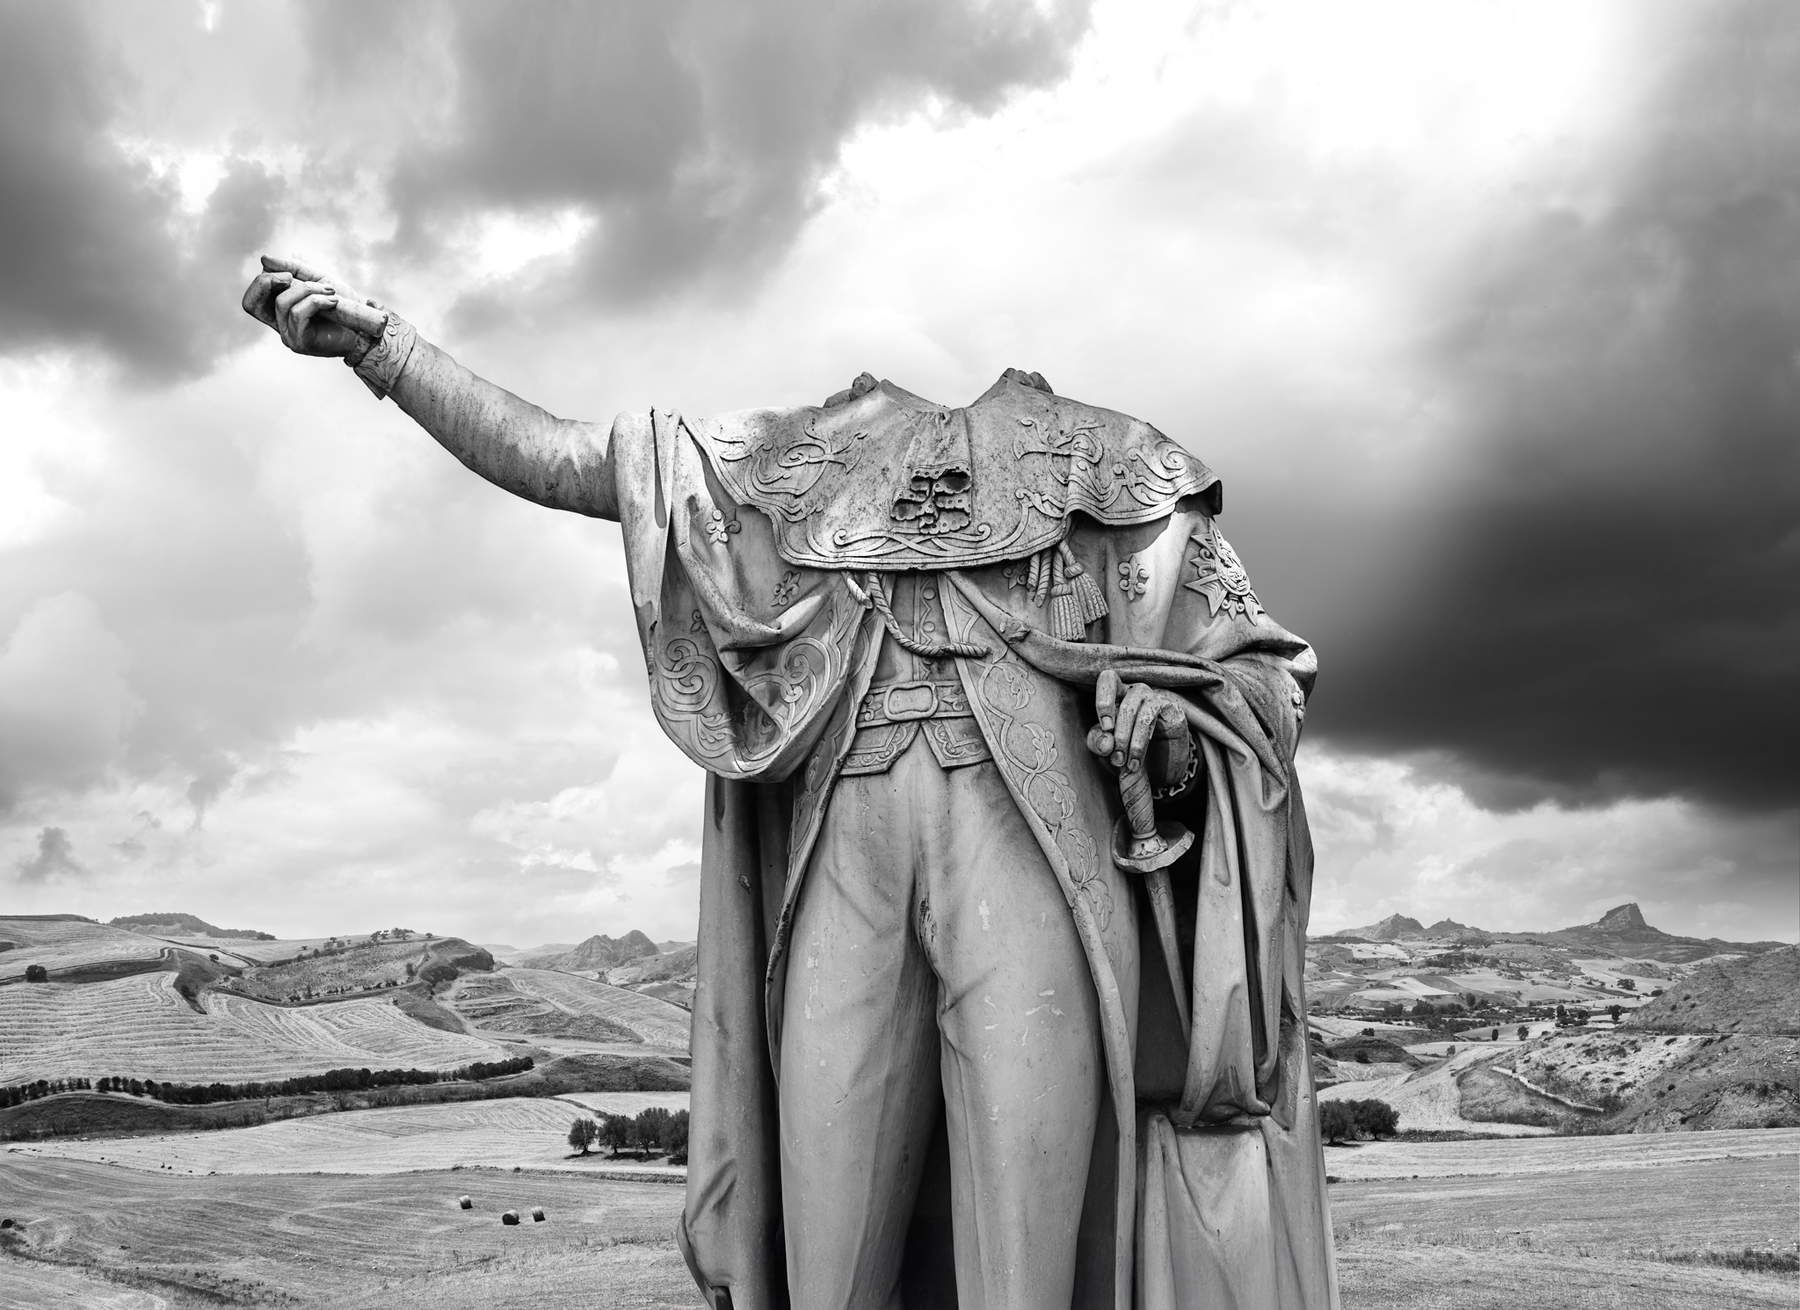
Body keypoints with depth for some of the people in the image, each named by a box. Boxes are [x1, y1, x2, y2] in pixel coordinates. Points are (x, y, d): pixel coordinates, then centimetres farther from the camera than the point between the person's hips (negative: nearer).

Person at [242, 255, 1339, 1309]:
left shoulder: (1097, 456, 20)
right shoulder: (796, 459, 25)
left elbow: (1262, 671, 17)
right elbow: (551, 458, 21)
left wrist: (1178, 727, -5)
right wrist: (376, 336, 14)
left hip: (1034, 837, -2)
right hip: (845, 850, 2)